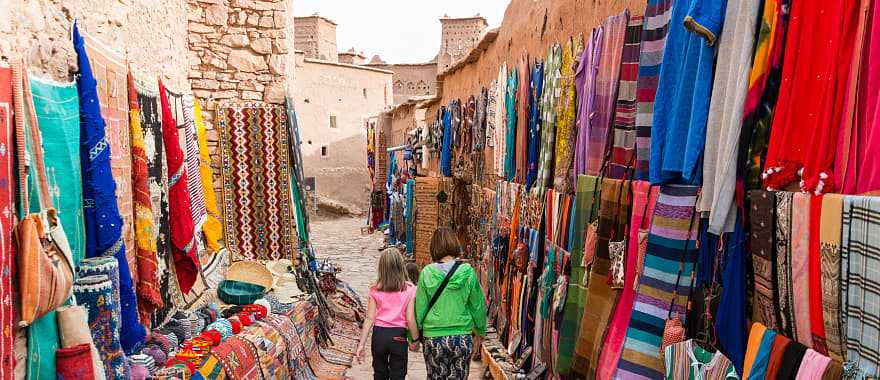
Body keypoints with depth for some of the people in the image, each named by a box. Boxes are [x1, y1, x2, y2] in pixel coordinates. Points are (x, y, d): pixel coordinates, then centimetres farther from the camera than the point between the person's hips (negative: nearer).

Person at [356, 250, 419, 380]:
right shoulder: (409, 289, -8)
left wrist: (362, 344, 0)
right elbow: (410, 319, -10)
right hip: (398, 336, -2)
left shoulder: (375, 290, -3)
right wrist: (415, 340, 2)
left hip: (379, 334, 2)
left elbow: (370, 318, -5)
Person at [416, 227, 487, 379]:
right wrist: (480, 331, 16)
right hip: (462, 337, 1)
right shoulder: (468, 271, -7)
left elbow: (419, 308, -4)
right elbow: (478, 305, 1)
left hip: (433, 339, 0)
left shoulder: (427, 273, -9)